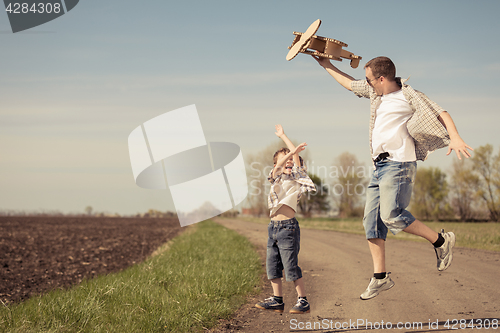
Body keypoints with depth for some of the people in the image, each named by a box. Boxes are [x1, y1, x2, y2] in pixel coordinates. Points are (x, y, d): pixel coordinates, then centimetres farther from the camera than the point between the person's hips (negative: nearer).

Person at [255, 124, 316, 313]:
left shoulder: (297, 178, 4)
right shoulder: (276, 179, 14)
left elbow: (296, 156, -5)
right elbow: (278, 166, -8)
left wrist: (282, 136, 4)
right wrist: (292, 152, -23)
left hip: (288, 227, -6)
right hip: (273, 227, 6)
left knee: (291, 267, -7)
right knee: (272, 266, 8)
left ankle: (303, 301, 0)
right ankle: (277, 300, 17)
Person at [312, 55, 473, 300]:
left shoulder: (408, 96, -5)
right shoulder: (374, 92, 17)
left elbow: (440, 114, -10)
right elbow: (349, 83, 33)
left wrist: (455, 138, -26)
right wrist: (327, 66, 37)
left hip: (399, 163, -8)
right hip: (379, 166, 8)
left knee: (392, 215, -23)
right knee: (372, 221, 1)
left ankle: (441, 241, -4)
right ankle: (380, 277, 6)